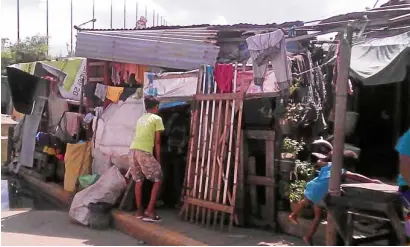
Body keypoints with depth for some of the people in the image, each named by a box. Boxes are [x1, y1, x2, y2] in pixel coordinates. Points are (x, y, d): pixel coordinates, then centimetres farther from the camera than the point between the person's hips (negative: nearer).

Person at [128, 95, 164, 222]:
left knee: (139, 181, 17)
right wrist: (158, 158, 8)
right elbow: (157, 141, 2)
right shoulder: (157, 118, 6)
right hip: (144, 152, -7)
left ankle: (139, 211, 20)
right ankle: (150, 211, -1)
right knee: (158, 180, 5)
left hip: (133, 150, 7)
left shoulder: (140, 119, 24)